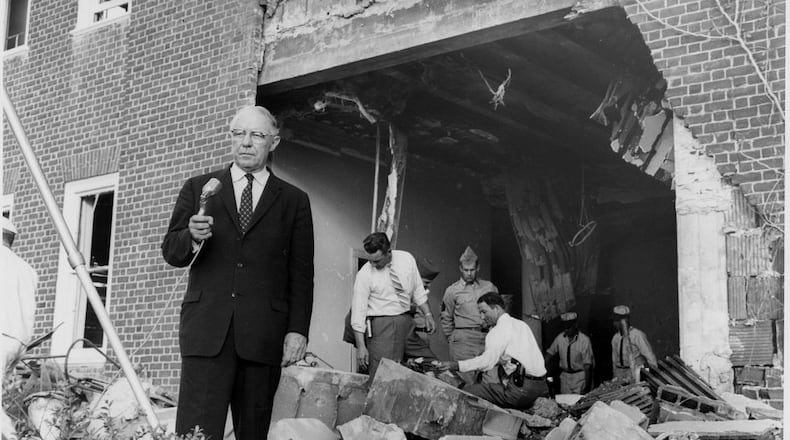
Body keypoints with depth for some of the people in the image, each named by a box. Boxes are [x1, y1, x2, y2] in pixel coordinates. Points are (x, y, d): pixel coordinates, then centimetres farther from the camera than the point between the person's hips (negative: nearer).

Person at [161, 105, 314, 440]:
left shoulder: (294, 201, 12)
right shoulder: (198, 188, 15)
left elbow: (301, 274, 8)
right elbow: (170, 252, 11)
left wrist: (297, 330, -3)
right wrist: (192, 236, -12)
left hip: (264, 336, 0)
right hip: (207, 330, 0)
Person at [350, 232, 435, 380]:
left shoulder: (407, 259, 0)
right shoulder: (364, 275, -11)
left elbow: (417, 290, 14)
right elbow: (358, 312, -10)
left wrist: (427, 314, 7)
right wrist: (361, 346, -13)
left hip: (406, 322, 4)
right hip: (381, 325, -4)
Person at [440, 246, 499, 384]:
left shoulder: (489, 287, 12)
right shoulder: (452, 291, 7)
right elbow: (446, 319, 12)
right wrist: (452, 340, 9)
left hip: (488, 337, 2)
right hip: (464, 340, -2)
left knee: (493, 381, -7)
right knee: (467, 383, -1)